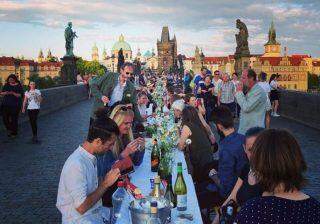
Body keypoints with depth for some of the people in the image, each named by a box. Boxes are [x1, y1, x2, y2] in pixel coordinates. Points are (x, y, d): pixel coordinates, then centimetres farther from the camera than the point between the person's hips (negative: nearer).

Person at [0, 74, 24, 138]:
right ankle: (9, 129, 23)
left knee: (14, 119, 1)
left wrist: (13, 93, -22)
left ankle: (14, 133, 17)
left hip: (15, 105, -4)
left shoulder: (19, 86, -3)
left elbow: (21, 95, -9)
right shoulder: (6, 85, 10)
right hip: (5, 104, 4)